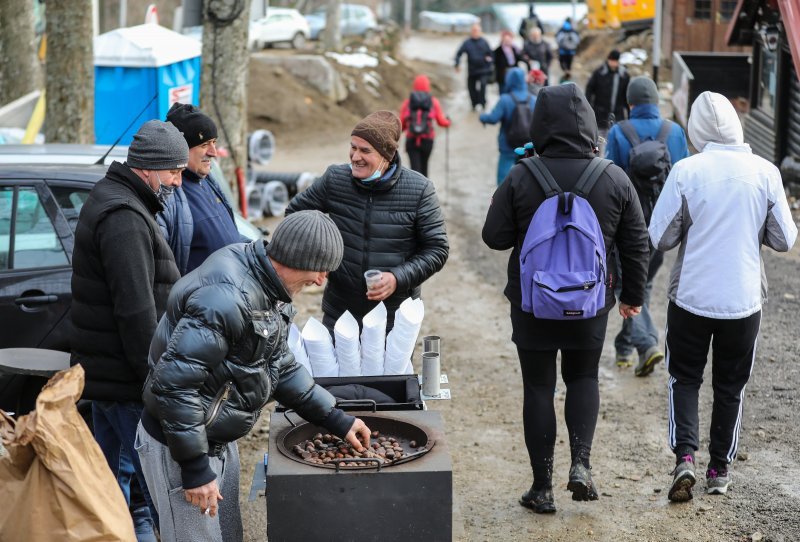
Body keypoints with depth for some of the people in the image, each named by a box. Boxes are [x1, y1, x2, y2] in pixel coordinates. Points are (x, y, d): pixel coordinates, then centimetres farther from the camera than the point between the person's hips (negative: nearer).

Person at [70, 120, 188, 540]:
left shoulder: (111, 202, 15)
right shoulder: (125, 218, -20)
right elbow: (136, 310, -24)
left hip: (105, 370, 11)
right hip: (126, 379, -11)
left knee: (112, 474, 18)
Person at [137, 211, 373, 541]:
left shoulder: (266, 289, 1)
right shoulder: (226, 298, -30)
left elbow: (278, 365, 14)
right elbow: (174, 383, -31)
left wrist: (334, 419, 11)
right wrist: (195, 469, -25)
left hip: (219, 440, 10)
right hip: (178, 446, -10)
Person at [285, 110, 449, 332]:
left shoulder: (418, 190, -10)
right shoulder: (334, 179, -4)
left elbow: (437, 249, -6)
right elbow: (295, 213, 12)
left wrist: (398, 278, -19)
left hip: (395, 316, -2)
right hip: (339, 312, 2)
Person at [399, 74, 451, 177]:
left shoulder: (407, 102, 1)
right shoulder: (433, 101, 0)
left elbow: (402, 124, 2)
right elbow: (441, 122, 1)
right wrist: (448, 122, 25)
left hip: (411, 140, -1)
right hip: (427, 140, 1)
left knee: (415, 169, -4)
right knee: (424, 166, 21)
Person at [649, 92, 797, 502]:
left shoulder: (686, 171, -12)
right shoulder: (765, 172, -7)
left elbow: (660, 237, -8)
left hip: (691, 297, -1)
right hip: (744, 299, 1)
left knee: (683, 377, 15)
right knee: (731, 386, 17)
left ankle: (684, 455, -2)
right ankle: (720, 469, 24)